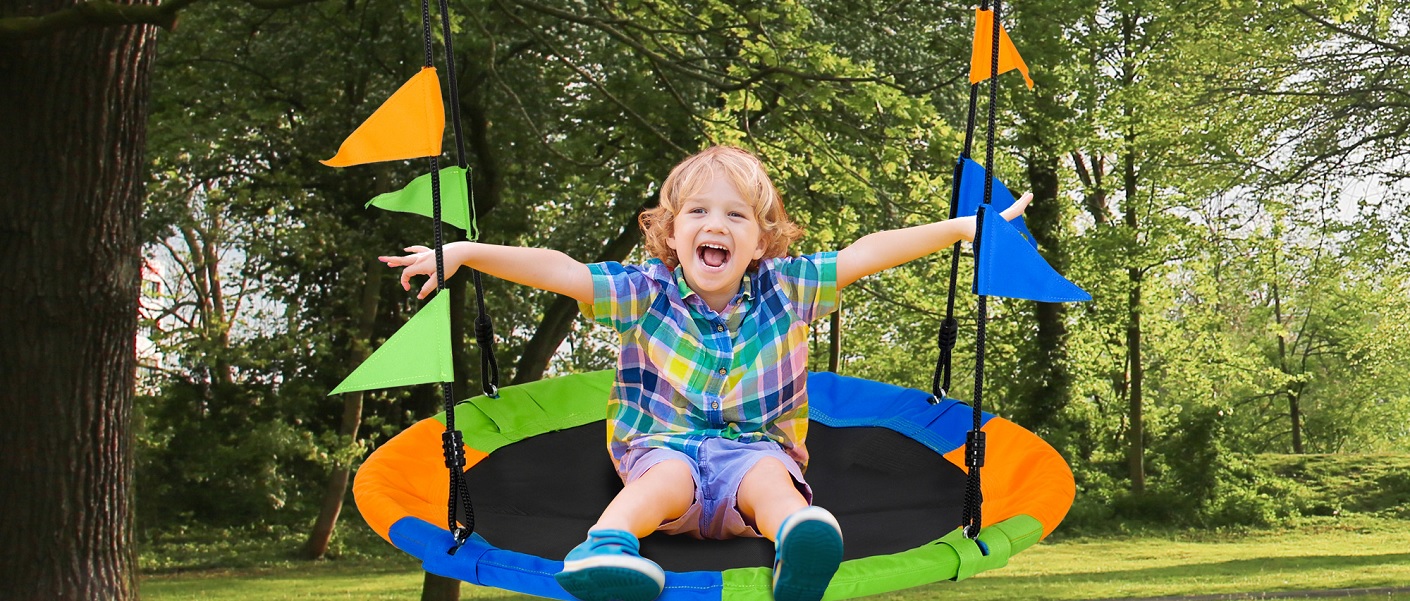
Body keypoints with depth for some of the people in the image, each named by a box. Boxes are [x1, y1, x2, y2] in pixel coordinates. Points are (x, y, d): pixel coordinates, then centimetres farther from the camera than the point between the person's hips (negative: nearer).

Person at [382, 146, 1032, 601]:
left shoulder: (784, 287, 5)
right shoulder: (646, 291, 2)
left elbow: (868, 252, 4)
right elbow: (559, 270, -6)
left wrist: (963, 227, 3)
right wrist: (466, 253, -15)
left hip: (757, 446, 0)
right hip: (664, 442, 0)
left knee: (770, 479, -34)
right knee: (667, 479, -35)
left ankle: (799, 536, -68)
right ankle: (607, 546, -64)